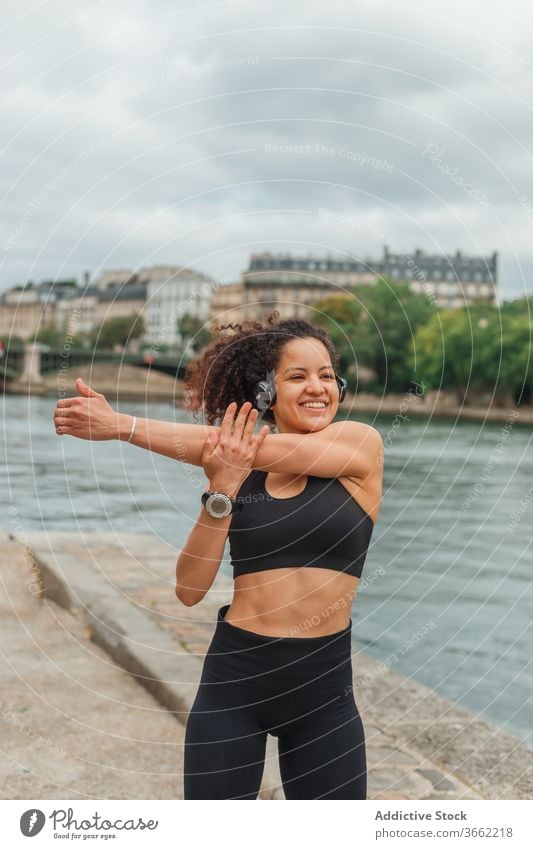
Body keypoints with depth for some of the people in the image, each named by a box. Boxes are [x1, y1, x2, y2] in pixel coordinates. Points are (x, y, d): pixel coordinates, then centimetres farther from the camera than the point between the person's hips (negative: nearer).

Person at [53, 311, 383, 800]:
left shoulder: (362, 443, -6)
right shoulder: (238, 473, 2)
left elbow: (255, 450, -19)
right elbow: (190, 590, -4)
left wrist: (121, 425, -17)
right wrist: (221, 492, -18)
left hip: (323, 684, -1)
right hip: (235, 677, 1)